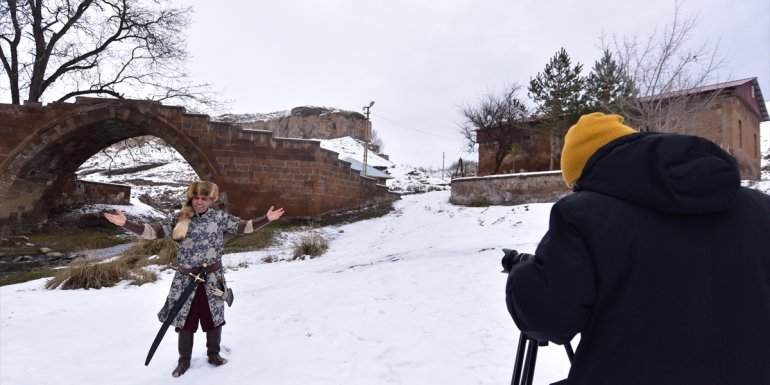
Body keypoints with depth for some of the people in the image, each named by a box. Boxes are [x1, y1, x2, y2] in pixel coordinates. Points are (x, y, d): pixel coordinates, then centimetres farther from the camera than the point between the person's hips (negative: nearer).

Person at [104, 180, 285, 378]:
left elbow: (243, 226, 0)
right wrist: (126, 223, -16)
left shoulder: (220, 218, -2)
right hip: (186, 280, 0)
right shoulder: (178, 219, -3)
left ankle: (214, 354, 36)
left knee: (214, 319, 14)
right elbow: (153, 231, -5)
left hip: (213, 279, 1)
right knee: (185, 321, 10)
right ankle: (184, 360, 32)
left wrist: (266, 219, -9)